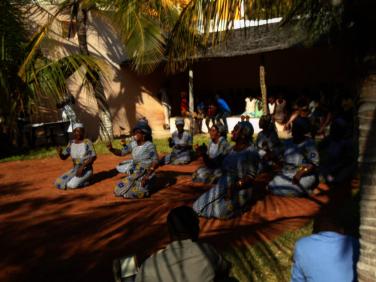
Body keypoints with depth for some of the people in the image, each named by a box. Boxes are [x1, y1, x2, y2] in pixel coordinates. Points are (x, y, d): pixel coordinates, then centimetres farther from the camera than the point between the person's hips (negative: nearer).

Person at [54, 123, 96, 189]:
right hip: (75, 170, 6)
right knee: (58, 184, -10)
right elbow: (63, 157, 5)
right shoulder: (71, 143, 3)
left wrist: (82, 167, -26)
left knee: (71, 185, -26)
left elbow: (93, 157, -18)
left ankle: (84, 180, -1)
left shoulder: (87, 142, -13)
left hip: (86, 171, -6)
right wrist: (59, 152, -18)